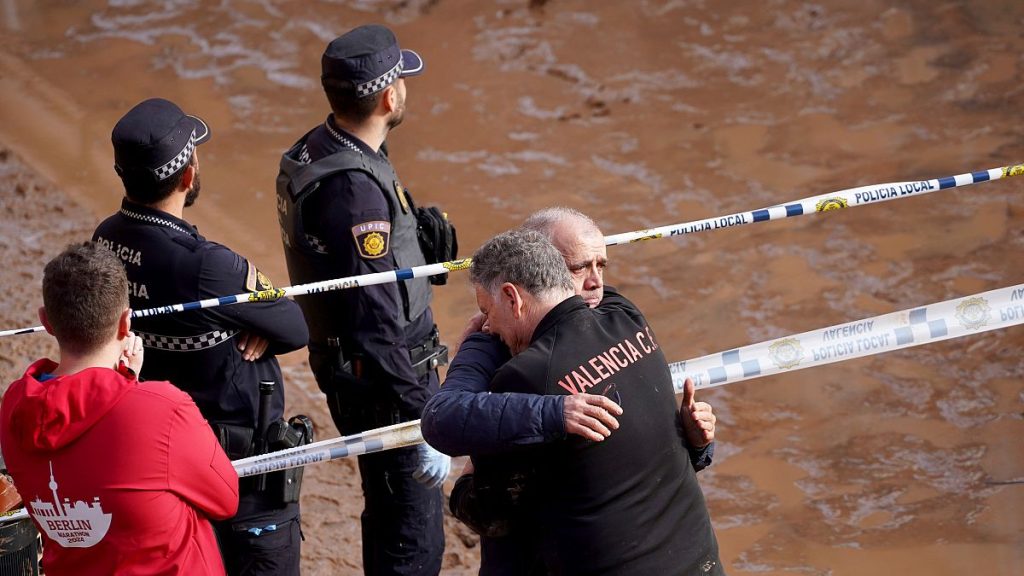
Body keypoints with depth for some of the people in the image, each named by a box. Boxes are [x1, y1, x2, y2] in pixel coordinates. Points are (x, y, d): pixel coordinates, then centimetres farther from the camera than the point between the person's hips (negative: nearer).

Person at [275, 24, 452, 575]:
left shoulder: (310, 153, 4)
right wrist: (422, 426, -26)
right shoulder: (355, 188, -27)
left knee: (388, 516, 24)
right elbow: (377, 326, -28)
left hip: (340, 363, 10)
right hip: (383, 381, -10)